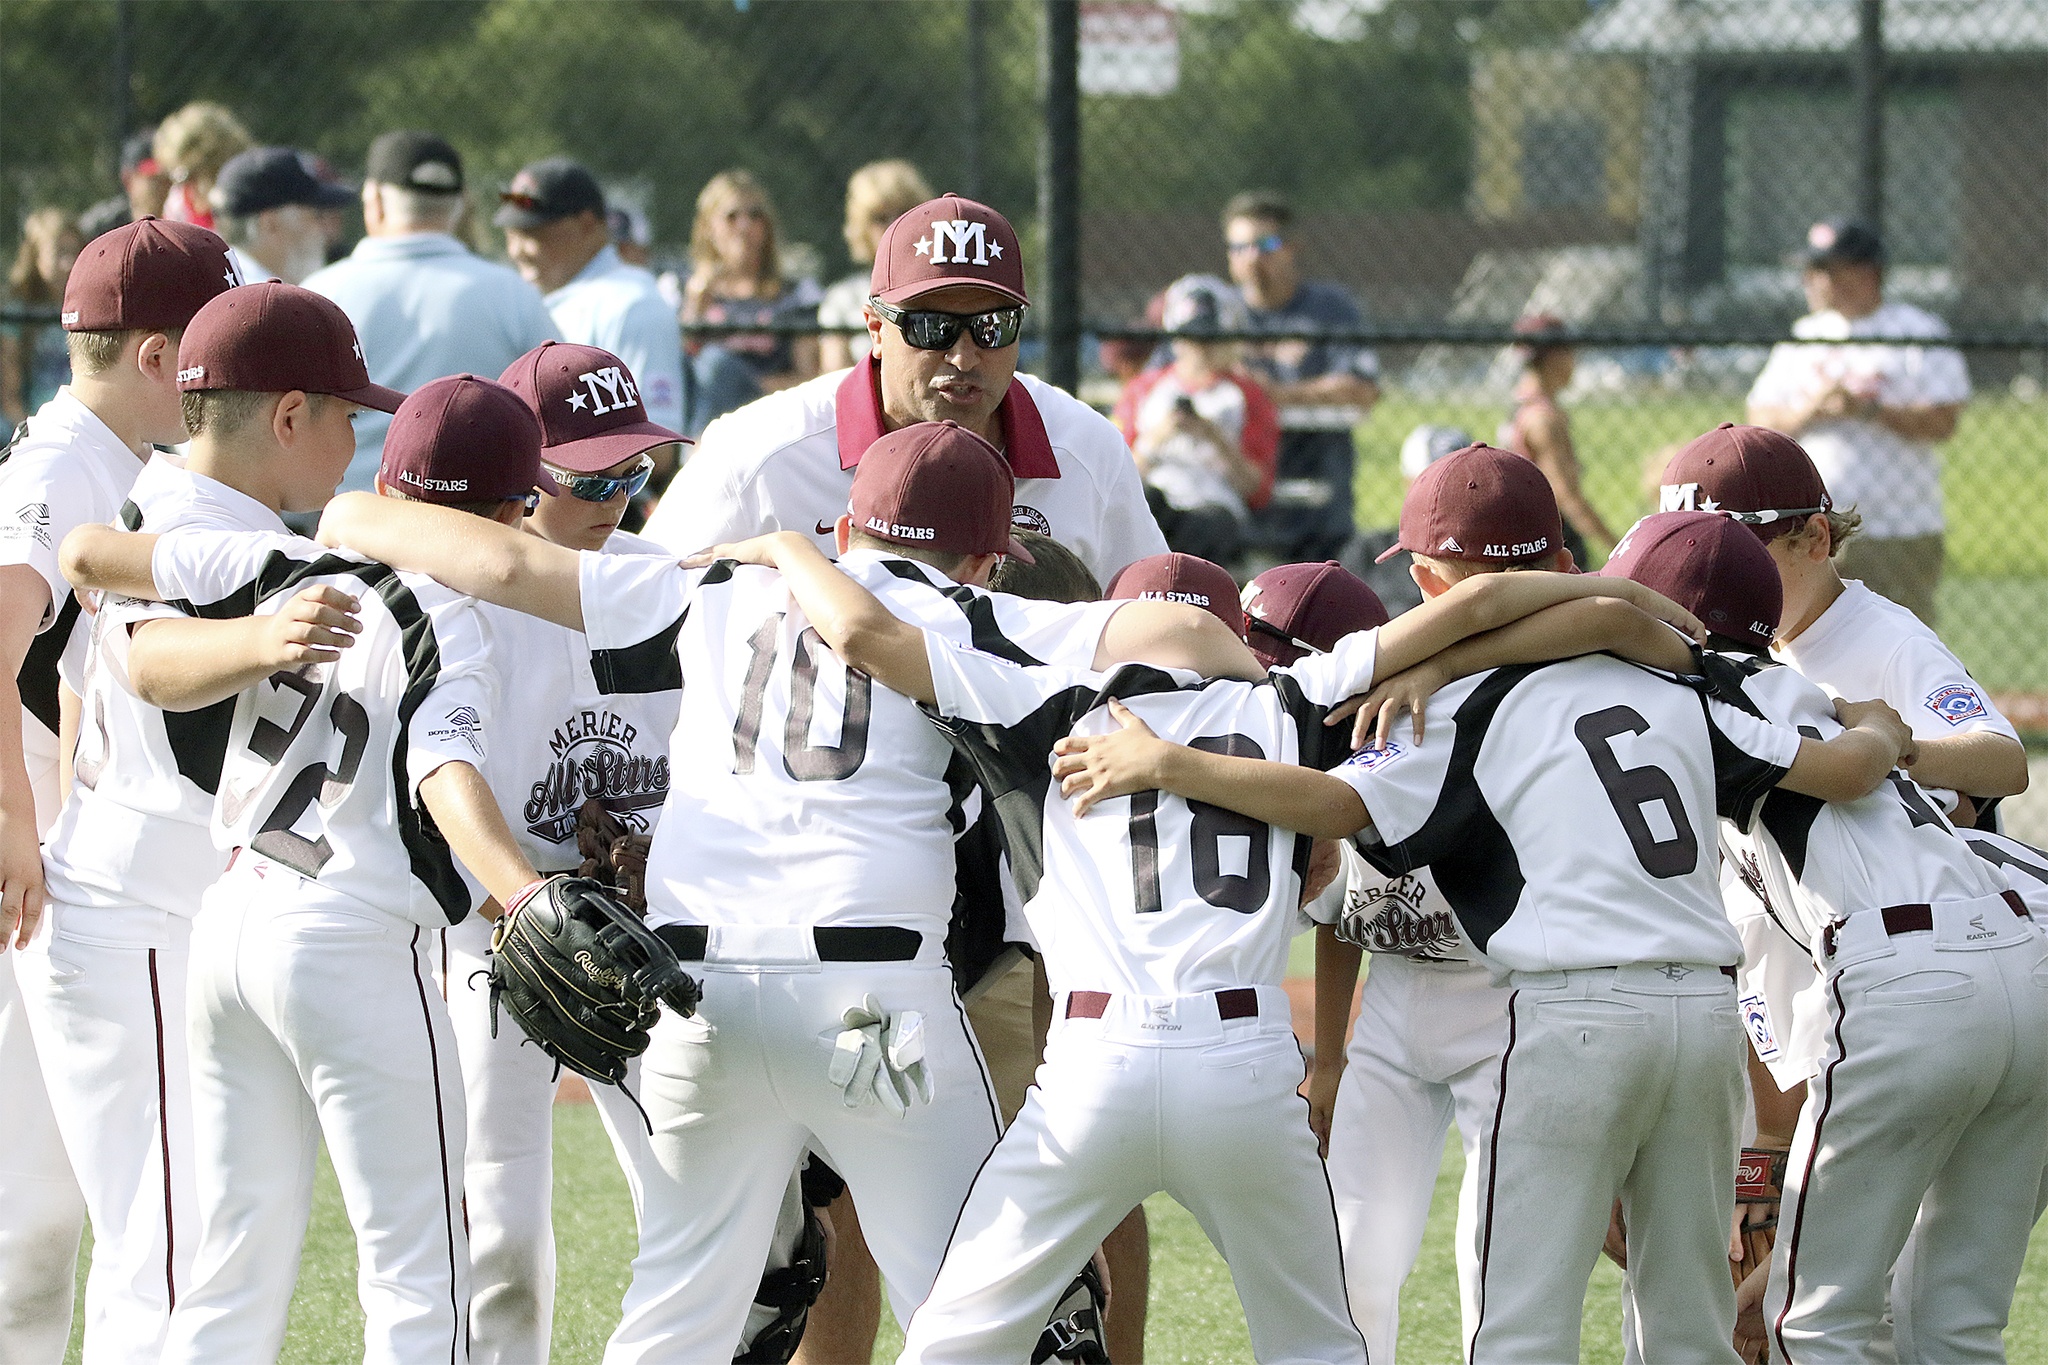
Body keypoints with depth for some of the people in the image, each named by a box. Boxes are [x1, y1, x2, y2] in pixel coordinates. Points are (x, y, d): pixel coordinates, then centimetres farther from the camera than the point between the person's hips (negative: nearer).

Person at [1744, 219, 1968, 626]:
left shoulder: (1920, 332, 0)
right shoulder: (1803, 337, 16)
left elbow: (1942, 422, -10)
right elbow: (1760, 421, 10)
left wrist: (1868, 409, -19)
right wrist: (1812, 410, -9)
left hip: (1900, 536, -4)